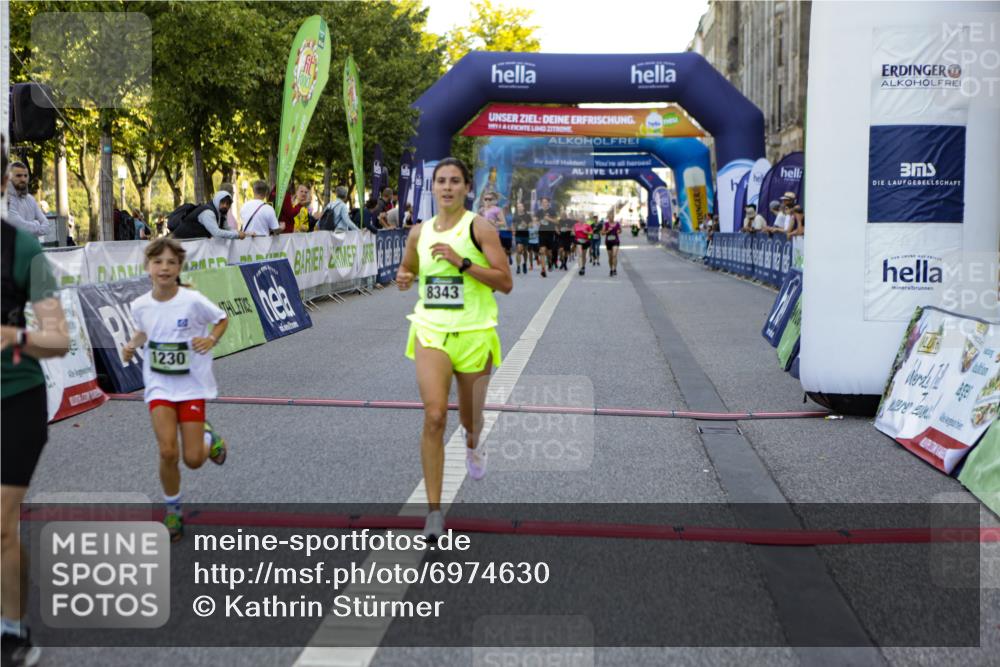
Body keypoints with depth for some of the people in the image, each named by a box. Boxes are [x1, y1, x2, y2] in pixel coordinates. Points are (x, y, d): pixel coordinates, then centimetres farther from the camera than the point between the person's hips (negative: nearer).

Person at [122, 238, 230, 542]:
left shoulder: (193, 301, -16)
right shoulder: (140, 305, -6)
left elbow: (221, 319, 1)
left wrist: (211, 339, -18)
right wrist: (132, 345, -3)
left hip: (192, 385, -2)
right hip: (159, 386, 2)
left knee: (193, 459, -3)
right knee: (167, 452, -12)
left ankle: (208, 438, 35)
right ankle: (173, 511, 13)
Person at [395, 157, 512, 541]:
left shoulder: (479, 227, -6)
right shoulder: (419, 232, 7)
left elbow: (505, 282, -11)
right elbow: (408, 268, 27)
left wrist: (462, 262, -20)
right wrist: (404, 277, 3)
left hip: (474, 333, -2)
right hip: (430, 331, 2)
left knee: (469, 418, 14)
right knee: (434, 416, -15)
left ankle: (472, 446, 55)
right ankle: (434, 511, -9)